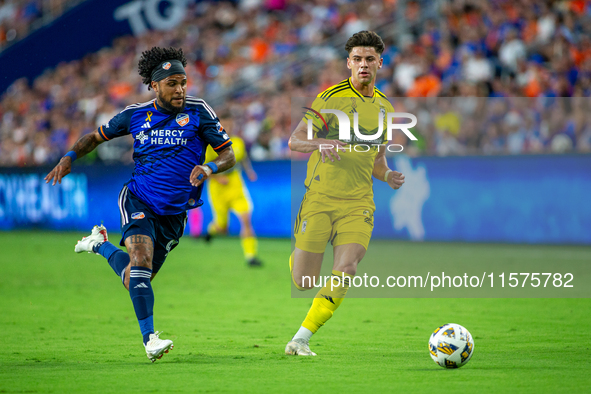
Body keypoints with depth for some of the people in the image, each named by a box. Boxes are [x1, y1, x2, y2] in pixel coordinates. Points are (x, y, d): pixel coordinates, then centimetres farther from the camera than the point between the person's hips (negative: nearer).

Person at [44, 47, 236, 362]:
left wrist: (210, 167, -25)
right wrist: (70, 157, -4)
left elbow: (228, 154, -3)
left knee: (135, 281, 9)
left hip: (174, 212, 1)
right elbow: (97, 136, 14)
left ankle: (101, 245, 37)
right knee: (141, 261, -27)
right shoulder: (136, 114, 0)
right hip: (138, 202, -1)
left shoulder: (198, 111, -5)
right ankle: (149, 338, -23)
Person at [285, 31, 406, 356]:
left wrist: (388, 176, 2)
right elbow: (294, 141, -5)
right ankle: (297, 256, 37)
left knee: (345, 270, -19)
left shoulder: (384, 107, 13)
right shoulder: (331, 98, -3)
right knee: (303, 282, -2)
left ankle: (301, 338, -10)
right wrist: (320, 143, -26)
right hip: (320, 197, -3)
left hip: (358, 202, 3)